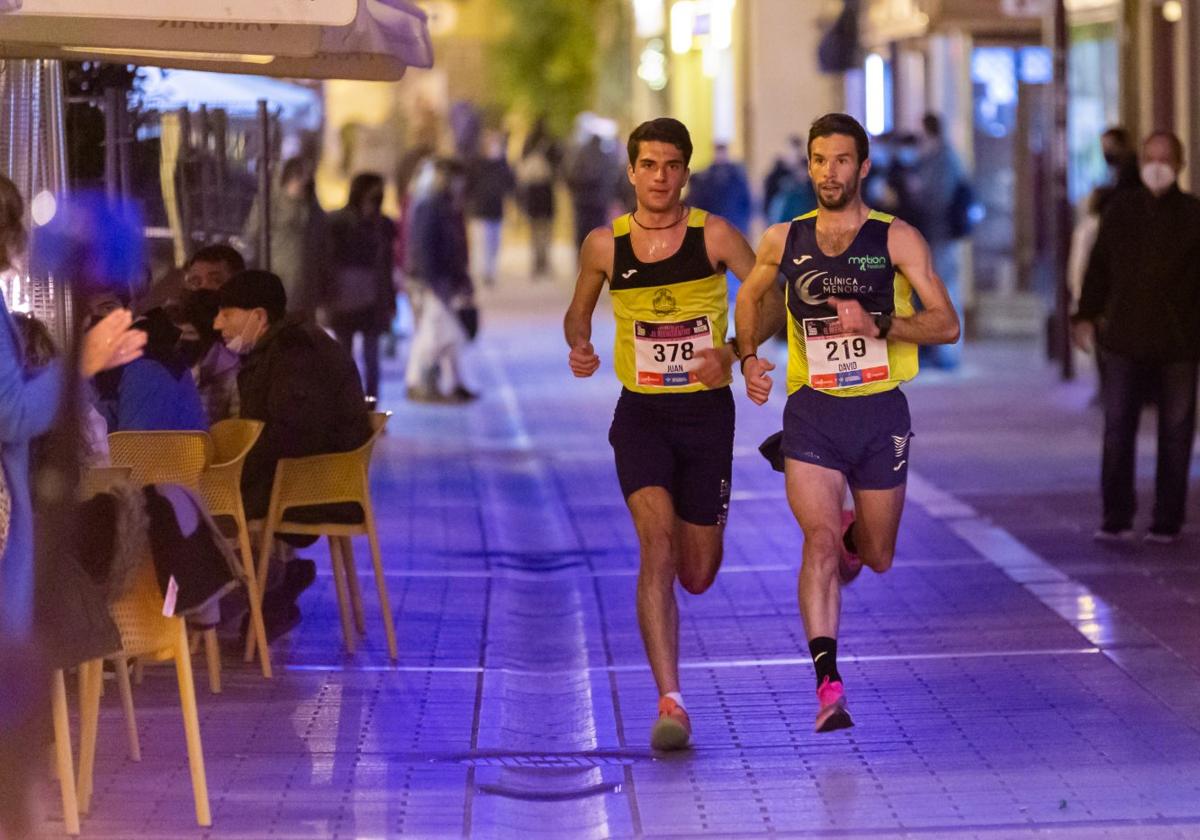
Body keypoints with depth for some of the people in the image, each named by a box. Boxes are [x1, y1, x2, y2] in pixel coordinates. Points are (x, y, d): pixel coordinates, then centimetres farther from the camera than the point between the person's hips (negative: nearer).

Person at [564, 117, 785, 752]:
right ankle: (670, 703, -21)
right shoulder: (604, 244, 0)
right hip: (641, 414, 0)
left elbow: (770, 300, 0)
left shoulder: (713, 235, -5)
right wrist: (579, 347, -7)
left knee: (698, 576, 8)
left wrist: (733, 352, -18)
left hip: (707, 412, 0)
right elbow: (578, 311, 16)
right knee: (657, 544, -21)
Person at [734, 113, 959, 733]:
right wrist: (748, 358, 7)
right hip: (812, 411, 0)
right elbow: (749, 297, 24)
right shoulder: (784, 241, 4)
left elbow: (947, 325, -6)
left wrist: (878, 324, -21)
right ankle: (827, 683, -22)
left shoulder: (896, 240, -2)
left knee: (877, 558, 14)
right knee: (819, 540, -19)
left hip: (880, 410, 0)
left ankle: (851, 534, 51)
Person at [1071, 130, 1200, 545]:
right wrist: (1087, 315, 4)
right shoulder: (1121, 209, 6)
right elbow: (1099, 266, 11)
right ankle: (1116, 518, 4)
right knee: (1117, 432, -2)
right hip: (1125, 339, 1)